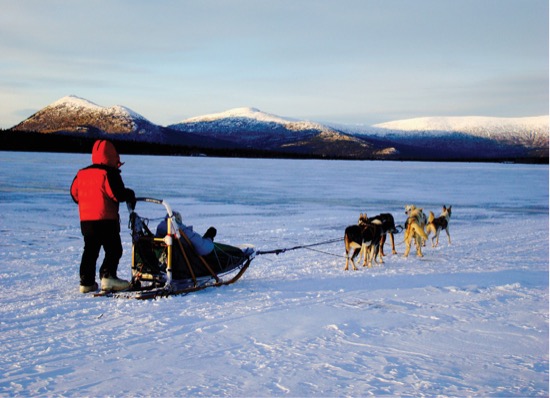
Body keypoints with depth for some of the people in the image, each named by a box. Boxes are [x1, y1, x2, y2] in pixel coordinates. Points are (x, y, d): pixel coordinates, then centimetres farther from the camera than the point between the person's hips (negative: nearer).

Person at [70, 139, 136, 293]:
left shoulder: (81, 174, 11)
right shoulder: (109, 173, -10)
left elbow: (74, 194, 16)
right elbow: (118, 194, -17)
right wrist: (130, 195, 2)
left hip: (86, 219, 7)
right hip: (106, 219, -7)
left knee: (90, 250, 13)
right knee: (113, 249, 0)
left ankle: (86, 281, 11)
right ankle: (108, 275, -13)